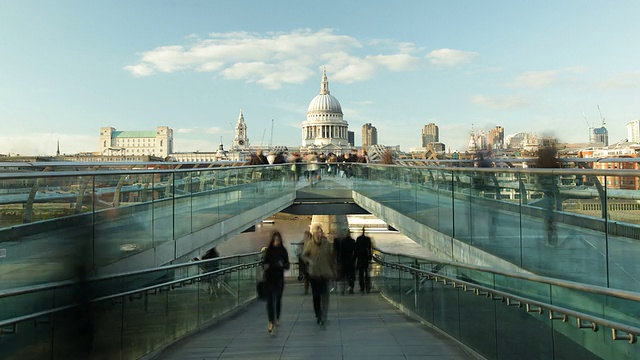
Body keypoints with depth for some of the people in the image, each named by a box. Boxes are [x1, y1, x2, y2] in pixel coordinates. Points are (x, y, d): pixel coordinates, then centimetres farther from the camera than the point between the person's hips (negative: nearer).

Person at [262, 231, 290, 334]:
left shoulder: (283, 251, -2)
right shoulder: (268, 250, -2)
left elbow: (287, 266, 0)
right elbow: (264, 262, 7)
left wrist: (282, 264, -21)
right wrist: (265, 265, -14)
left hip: (279, 278, 1)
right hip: (269, 278, -1)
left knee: (278, 299, 13)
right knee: (270, 300, -9)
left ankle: (277, 319, 33)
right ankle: (271, 322, -11)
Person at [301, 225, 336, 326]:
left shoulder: (327, 244, -3)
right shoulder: (309, 244, -4)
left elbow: (332, 258, 4)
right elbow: (304, 255, 4)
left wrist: (333, 271, 7)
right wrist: (309, 261, -16)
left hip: (325, 273, -1)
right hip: (314, 273, 1)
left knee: (325, 295, -6)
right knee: (316, 295, 9)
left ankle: (323, 317, 0)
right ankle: (318, 315, 24)